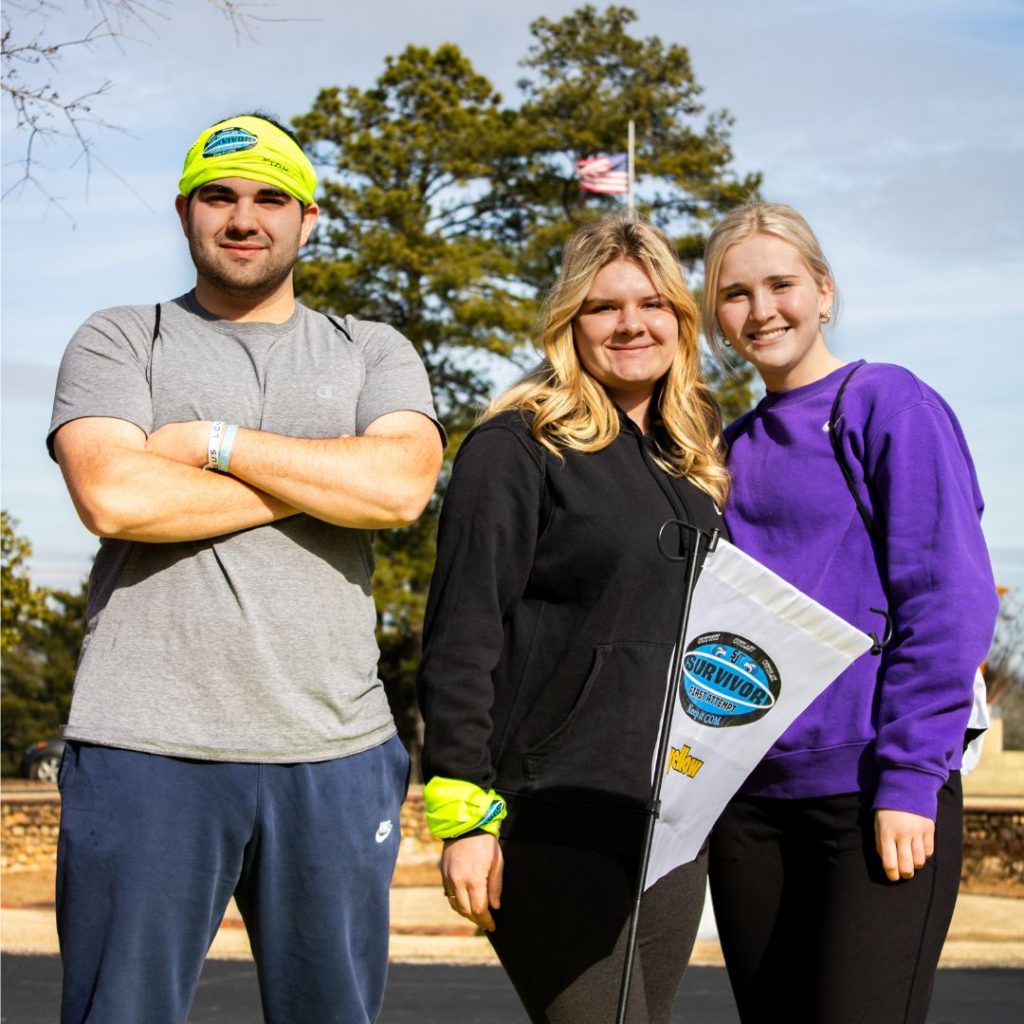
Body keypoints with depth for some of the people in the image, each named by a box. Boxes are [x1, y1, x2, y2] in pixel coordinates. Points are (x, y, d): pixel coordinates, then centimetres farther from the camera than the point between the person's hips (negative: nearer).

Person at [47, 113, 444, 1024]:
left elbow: (403, 486, -6)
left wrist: (217, 443, -6)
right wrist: (325, 482, -4)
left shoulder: (373, 353, 15)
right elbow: (111, 496, -10)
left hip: (335, 752, 2)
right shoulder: (120, 342, 9)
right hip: (148, 750, -2)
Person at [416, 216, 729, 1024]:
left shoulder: (693, 465, 16)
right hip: (553, 819, -7)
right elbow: (461, 638, -11)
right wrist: (463, 812, -17)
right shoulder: (518, 447, -5)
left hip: (671, 822, 7)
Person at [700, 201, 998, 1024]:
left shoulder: (890, 407, -4)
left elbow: (950, 601, -10)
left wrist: (909, 778, -16)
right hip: (749, 798, 6)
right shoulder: (735, 448, 14)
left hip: (877, 798, -6)